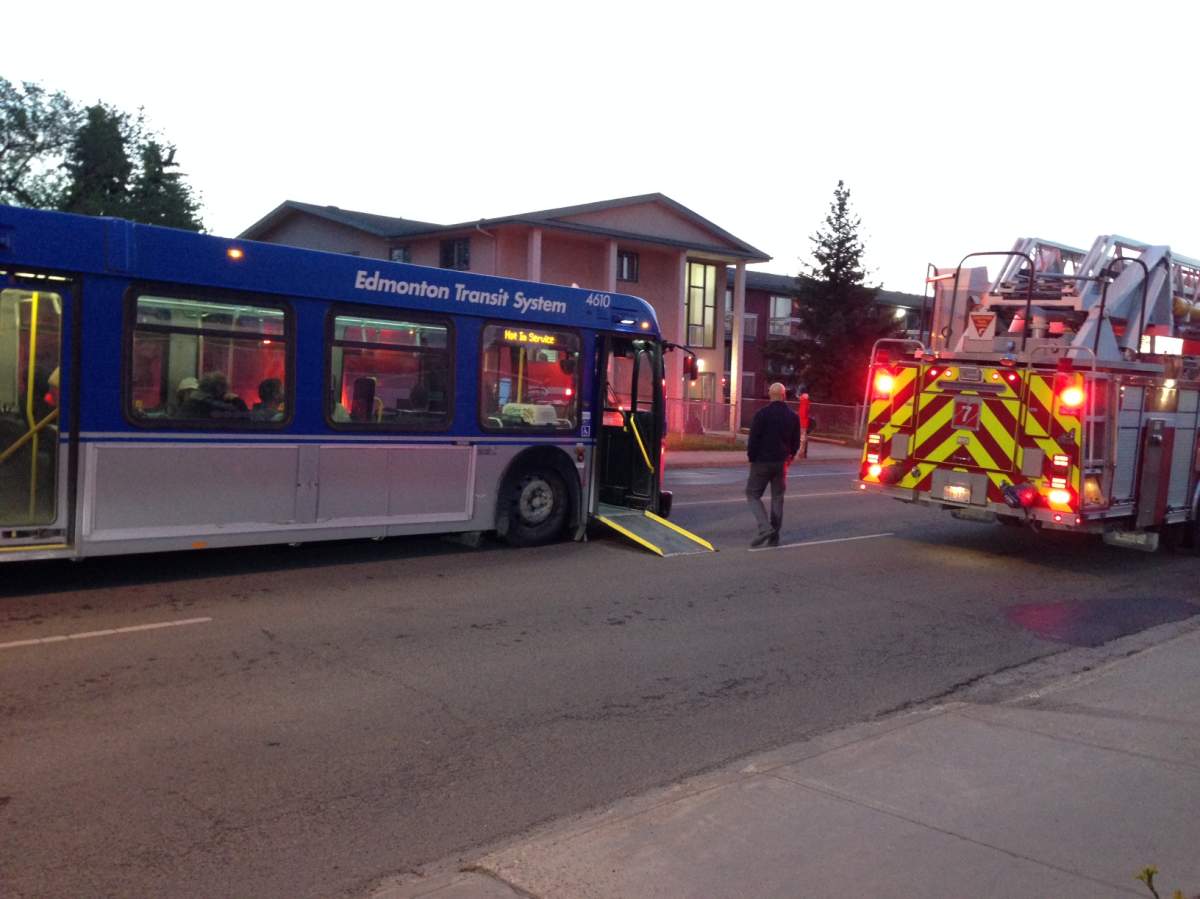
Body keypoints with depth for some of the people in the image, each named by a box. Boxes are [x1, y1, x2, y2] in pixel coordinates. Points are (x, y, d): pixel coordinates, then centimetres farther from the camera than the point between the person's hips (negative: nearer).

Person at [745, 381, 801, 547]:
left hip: (762, 461, -4)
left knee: (753, 494, 5)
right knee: (777, 498, 11)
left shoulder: (762, 414, -12)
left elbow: (754, 439, -12)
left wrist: (751, 457, 1)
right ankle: (774, 537, 12)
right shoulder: (793, 416, 2)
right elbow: (796, 442, 8)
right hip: (781, 462, 4)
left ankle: (765, 527, -14)